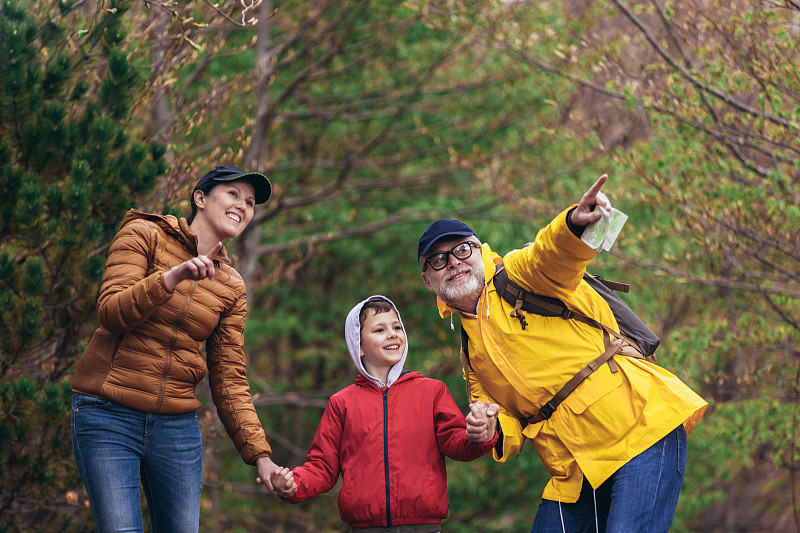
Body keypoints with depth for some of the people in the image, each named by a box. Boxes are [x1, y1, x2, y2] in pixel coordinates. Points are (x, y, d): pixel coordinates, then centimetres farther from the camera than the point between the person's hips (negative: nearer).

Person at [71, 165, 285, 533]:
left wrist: (259, 454, -2)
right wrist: (173, 276, -26)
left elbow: (229, 379, 8)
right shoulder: (143, 235, 0)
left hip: (178, 427, 5)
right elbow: (111, 313, -13)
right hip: (110, 416, -5)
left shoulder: (231, 286, 12)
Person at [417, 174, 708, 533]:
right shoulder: (471, 354, 22)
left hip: (642, 428, -7)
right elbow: (507, 427, 19)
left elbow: (553, 255, -22)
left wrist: (574, 223, -46)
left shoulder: (517, 277, 2)